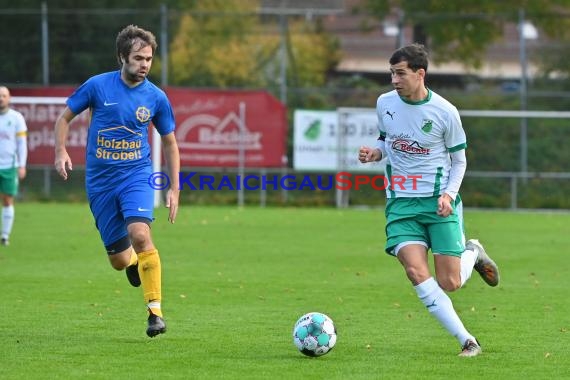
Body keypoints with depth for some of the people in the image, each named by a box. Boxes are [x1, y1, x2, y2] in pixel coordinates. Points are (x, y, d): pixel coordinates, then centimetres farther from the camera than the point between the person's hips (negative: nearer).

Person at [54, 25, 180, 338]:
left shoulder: (156, 97, -2)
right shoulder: (97, 86, -5)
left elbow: (170, 143, 11)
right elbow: (65, 117, 7)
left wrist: (174, 189, 6)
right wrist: (61, 152, -9)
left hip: (136, 175, -1)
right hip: (100, 180, 1)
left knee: (140, 234, -28)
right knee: (120, 261, 3)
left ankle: (155, 311, -20)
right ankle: (136, 261, 44)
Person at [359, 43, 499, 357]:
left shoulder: (445, 112, -8)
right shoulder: (384, 103, 2)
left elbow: (459, 160, 3)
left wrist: (449, 194, -13)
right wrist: (375, 152, -2)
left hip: (439, 201, -2)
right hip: (401, 202, 2)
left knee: (450, 284, -4)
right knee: (416, 272, -19)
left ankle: (473, 254, 33)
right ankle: (467, 341, -11)